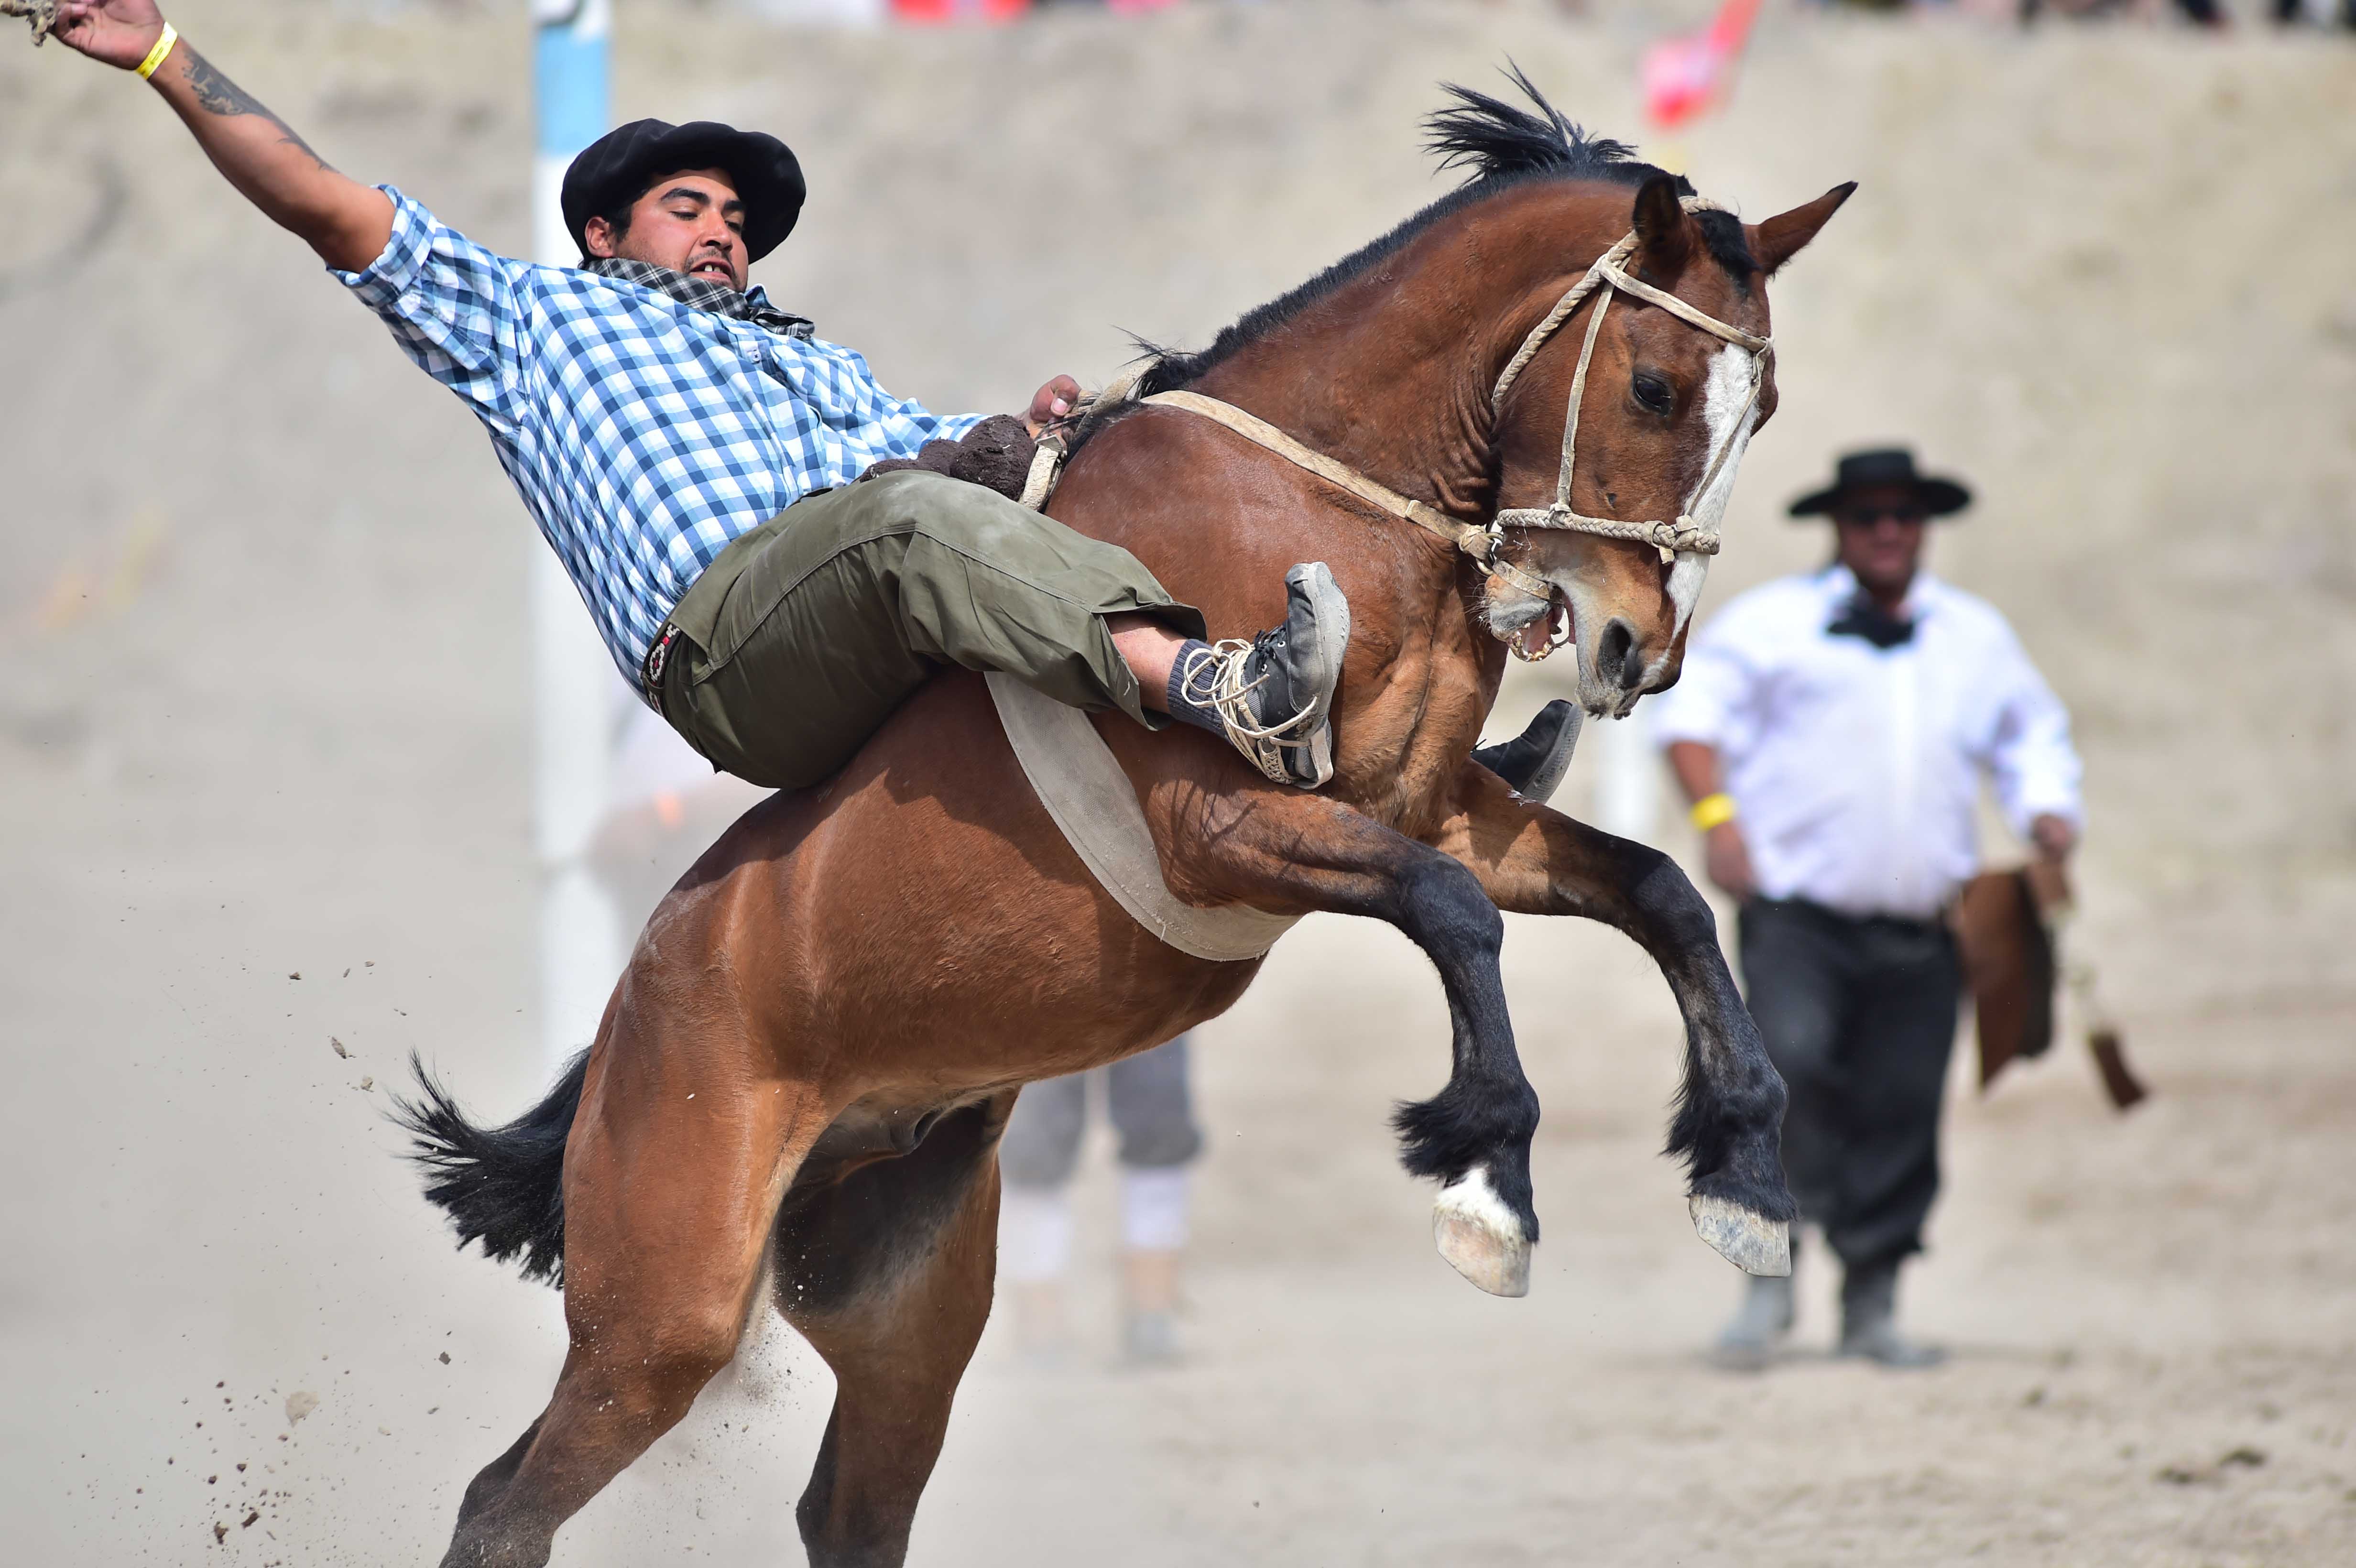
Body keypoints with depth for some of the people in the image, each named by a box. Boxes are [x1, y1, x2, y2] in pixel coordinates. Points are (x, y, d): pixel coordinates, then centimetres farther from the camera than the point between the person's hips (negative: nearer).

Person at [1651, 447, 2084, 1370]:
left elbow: (2032, 738, 28)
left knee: (1901, 1111, 1)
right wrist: (1715, 813, -15)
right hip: (1798, 912, -4)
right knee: (1791, 1061, -24)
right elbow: (1693, 704, 0)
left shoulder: (1977, 638, 19)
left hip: (1919, 932, 4)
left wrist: (2048, 812, 8)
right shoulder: (1774, 622, 7)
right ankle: (1772, 1278, -18)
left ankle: (1871, 1308, 12)